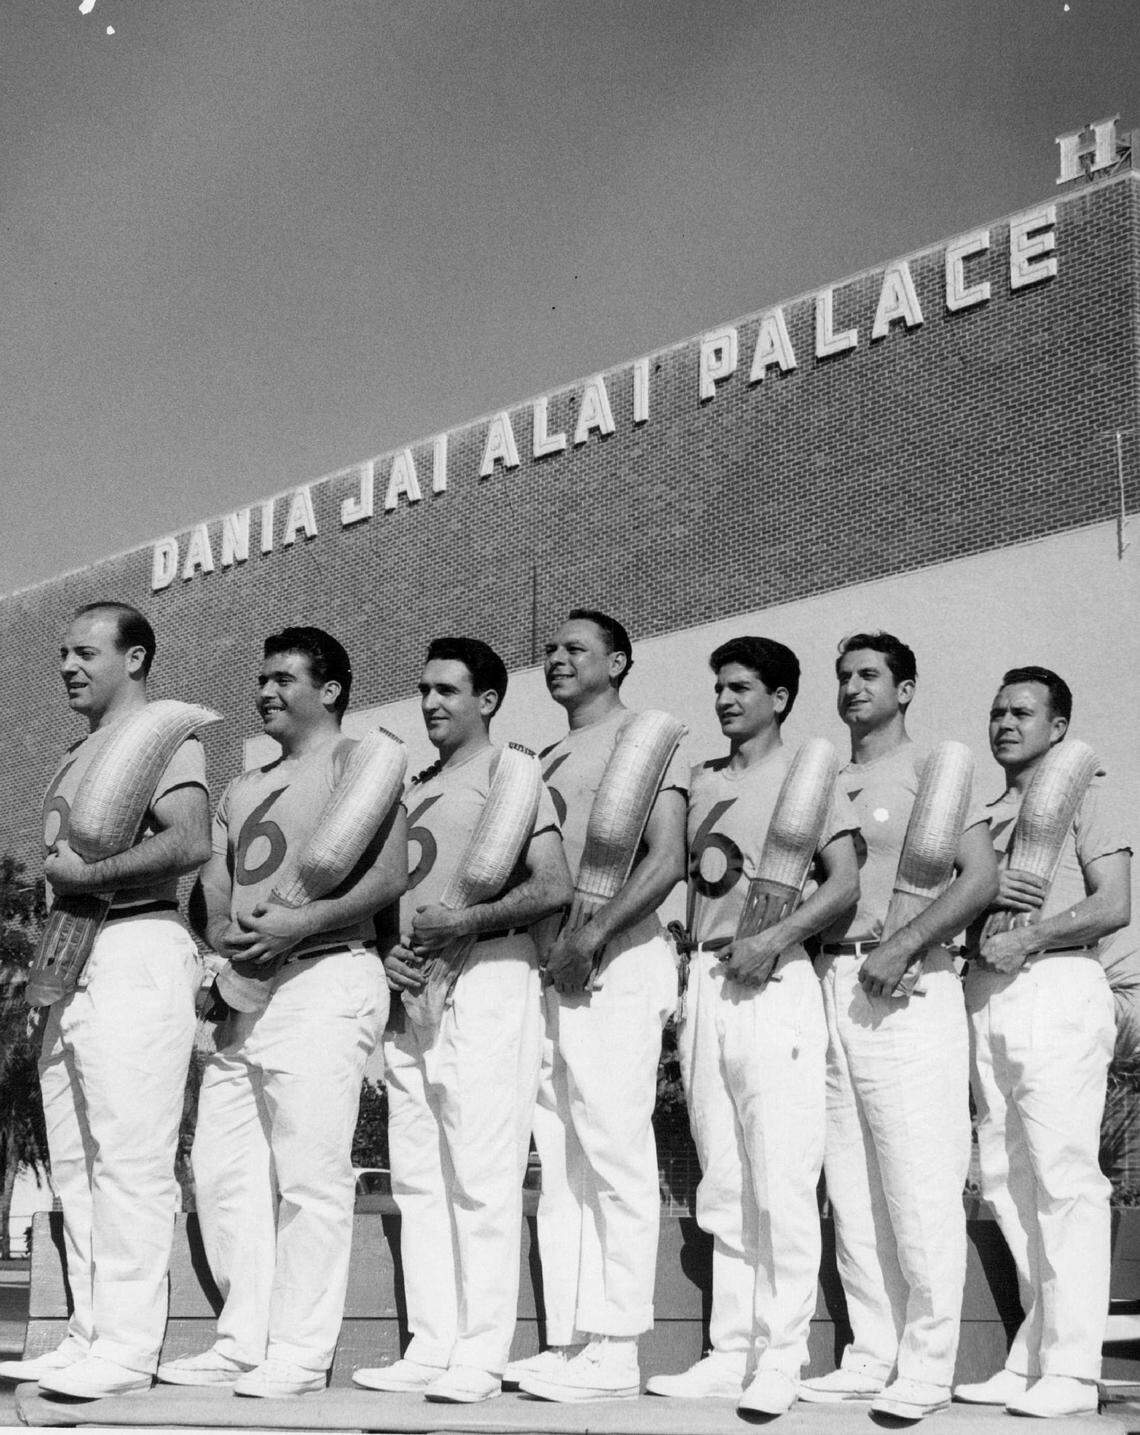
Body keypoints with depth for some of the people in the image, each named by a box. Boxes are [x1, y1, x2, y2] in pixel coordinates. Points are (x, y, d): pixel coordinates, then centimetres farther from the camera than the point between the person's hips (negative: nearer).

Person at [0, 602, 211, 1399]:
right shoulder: (80, 752, 24)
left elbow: (191, 842, -18)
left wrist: (88, 875, -14)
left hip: (137, 948, -10)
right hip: (77, 956, 10)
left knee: (131, 1157, -10)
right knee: (75, 1162, 8)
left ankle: (127, 1347, -9)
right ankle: (89, 1337, 13)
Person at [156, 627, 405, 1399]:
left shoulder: (356, 762, 1)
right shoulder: (241, 791, 24)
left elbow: (391, 874, -11)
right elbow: (213, 888, 18)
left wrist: (298, 924, -19)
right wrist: (223, 931, -5)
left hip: (326, 976, -8)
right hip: (245, 988, 8)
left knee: (311, 1174, -8)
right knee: (224, 1168, 5)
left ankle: (302, 1352, -4)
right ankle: (245, 1340, 12)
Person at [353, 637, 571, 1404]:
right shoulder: (412, 787, 21)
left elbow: (555, 886, -12)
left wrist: (465, 921, -17)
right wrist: (388, 948, 4)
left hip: (486, 980, -8)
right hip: (414, 990, 8)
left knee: (482, 1177, -8)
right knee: (417, 1180, 7)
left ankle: (480, 1356, -6)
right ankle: (431, 1348, 12)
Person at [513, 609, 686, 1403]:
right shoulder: (542, 761, 23)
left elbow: (667, 860, -11)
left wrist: (594, 934, -19)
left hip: (618, 961, -7)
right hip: (548, 969, 7)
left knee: (617, 1154, -9)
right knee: (560, 1165, 6)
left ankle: (615, 1347, -7)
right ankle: (570, 1341, 9)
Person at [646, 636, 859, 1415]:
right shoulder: (702, 780, 18)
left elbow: (846, 884, -7)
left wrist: (774, 937, -18)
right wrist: (687, 969, 6)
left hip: (774, 982, -6)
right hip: (705, 981, 6)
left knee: (783, 1181, -8)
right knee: (722, 1184, 8)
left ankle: (781, 1357, -3)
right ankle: (731, 1351, 14)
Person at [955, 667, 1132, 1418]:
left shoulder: (1087, 791, 8)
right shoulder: (982, 814, 25)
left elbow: (1113, 906, -3)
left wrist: (1029, 935, -14)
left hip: (1059, 986, -6)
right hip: (988, 992, 6)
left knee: (1063, 1173, -10)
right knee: (1004, 1178, 3)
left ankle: (1072, 1369, -10)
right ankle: (1032, 1359, 8)